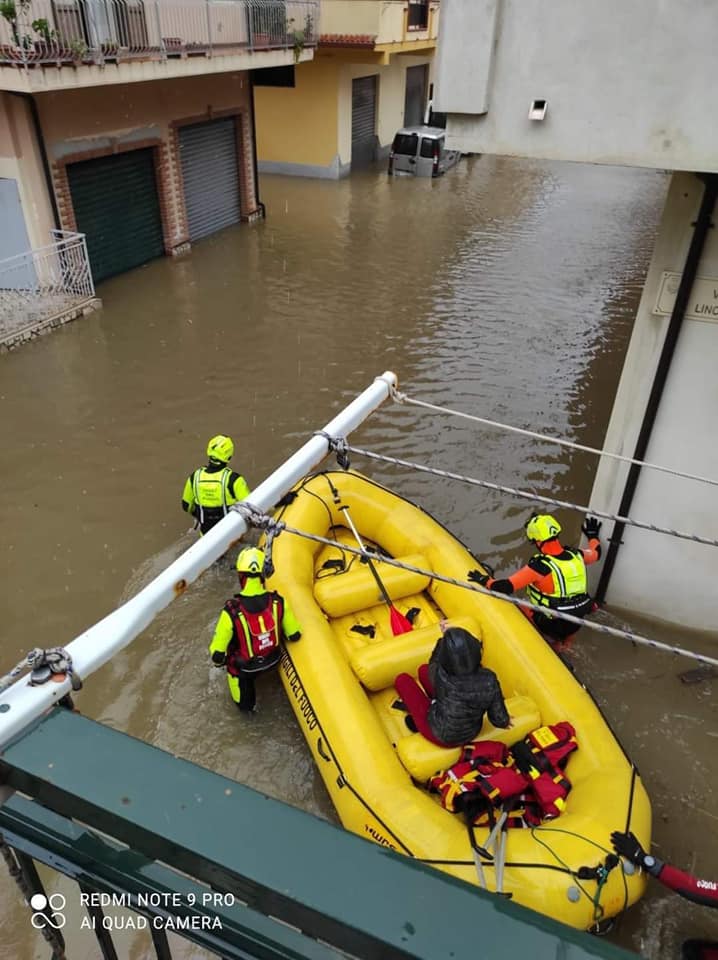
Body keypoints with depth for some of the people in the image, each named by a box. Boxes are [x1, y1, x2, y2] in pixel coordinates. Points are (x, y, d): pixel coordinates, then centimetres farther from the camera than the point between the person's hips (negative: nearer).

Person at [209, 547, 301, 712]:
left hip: (245, 668, -3)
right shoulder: (278, 602, -26)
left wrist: (218, 661, 1)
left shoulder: (231, 611, -34)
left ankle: (246, 704, 44)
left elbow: (217, 653, -22)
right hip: (273, 661, 3)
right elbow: (294, 635, -11)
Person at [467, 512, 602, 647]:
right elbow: (595, 553, 17)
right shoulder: (576, 555, -8)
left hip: (551, 626, -7)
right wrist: (593, 535, 37)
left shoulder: (540, 566, -27)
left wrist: (484, 580, -10)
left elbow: (506, 587, -27)